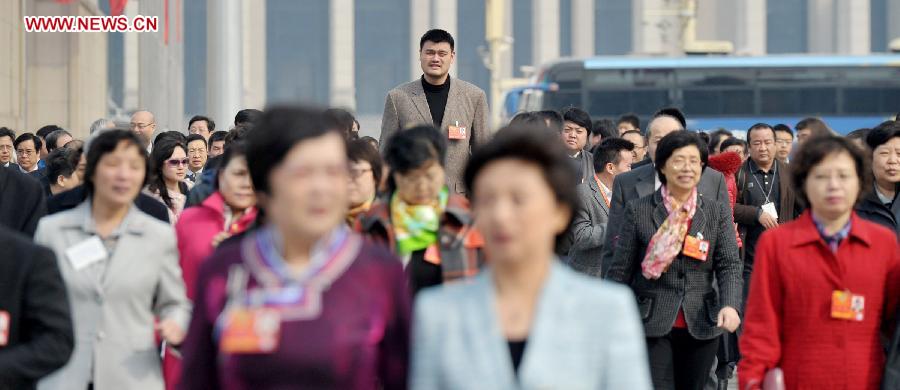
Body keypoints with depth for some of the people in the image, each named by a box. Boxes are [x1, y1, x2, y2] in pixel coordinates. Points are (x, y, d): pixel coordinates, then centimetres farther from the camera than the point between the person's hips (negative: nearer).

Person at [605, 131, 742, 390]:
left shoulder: (718, 212, 8)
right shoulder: (638, 211, 1)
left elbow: (730, 265, 0)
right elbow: (620, 269, 3)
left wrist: (730, 305, -18)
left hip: (701, 327, 3)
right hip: (652, 326, -3)